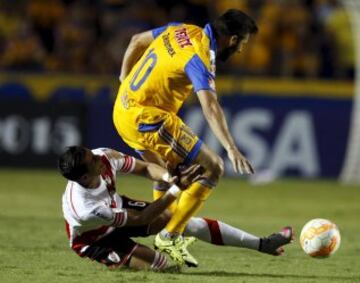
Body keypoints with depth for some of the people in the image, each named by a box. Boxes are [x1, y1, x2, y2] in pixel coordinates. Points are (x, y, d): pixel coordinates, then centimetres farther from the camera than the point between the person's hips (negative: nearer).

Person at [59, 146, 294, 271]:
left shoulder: (104, 156, -28)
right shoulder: (85, 209, -42)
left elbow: (144, 168, -10)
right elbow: (142, 219, -30)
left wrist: (169, 177, -31)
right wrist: (177, 189, -32)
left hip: (116, 208, 6)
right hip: (94, 239, -6)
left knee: (188, 222, -4)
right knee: (160, 264, -25)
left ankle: (262, 244, 6)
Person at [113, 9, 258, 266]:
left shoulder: (181, 31, 8)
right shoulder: (199, 57, -18)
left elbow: (136, 42, 22)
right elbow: (210, 106, -32)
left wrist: (124, 81, 30)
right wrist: (231, 149, -39)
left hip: (122, 111, 9)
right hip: (147, 119, -9)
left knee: (169, 172, 29)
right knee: (212, 168, -7)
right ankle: (170, 237, -5)